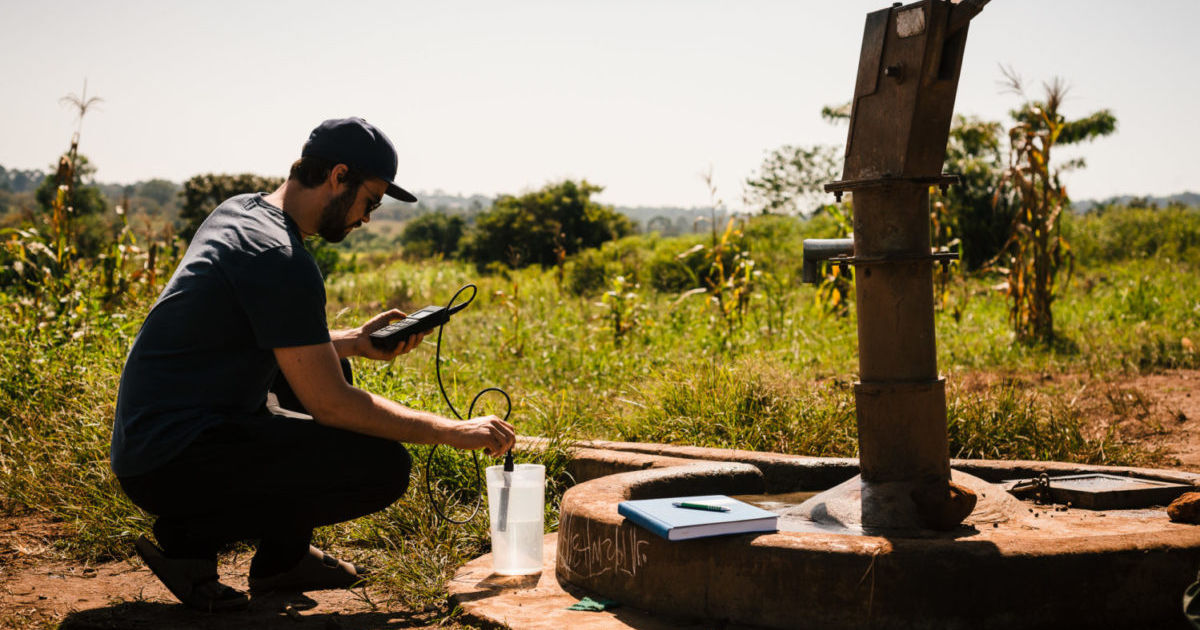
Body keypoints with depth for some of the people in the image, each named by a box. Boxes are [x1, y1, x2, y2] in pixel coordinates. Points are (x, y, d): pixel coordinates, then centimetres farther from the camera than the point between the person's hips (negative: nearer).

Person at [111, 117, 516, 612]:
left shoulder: (238, 211, 11)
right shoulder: (280, 260, -20)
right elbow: (329, 405, -20)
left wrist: (353, 342, 14)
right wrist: (453, 431, -13)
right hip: (171, 466, -10)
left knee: (327, 368, 25)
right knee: (384, 466, -16)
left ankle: (282, 556, 17)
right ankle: (193, 535, -5)